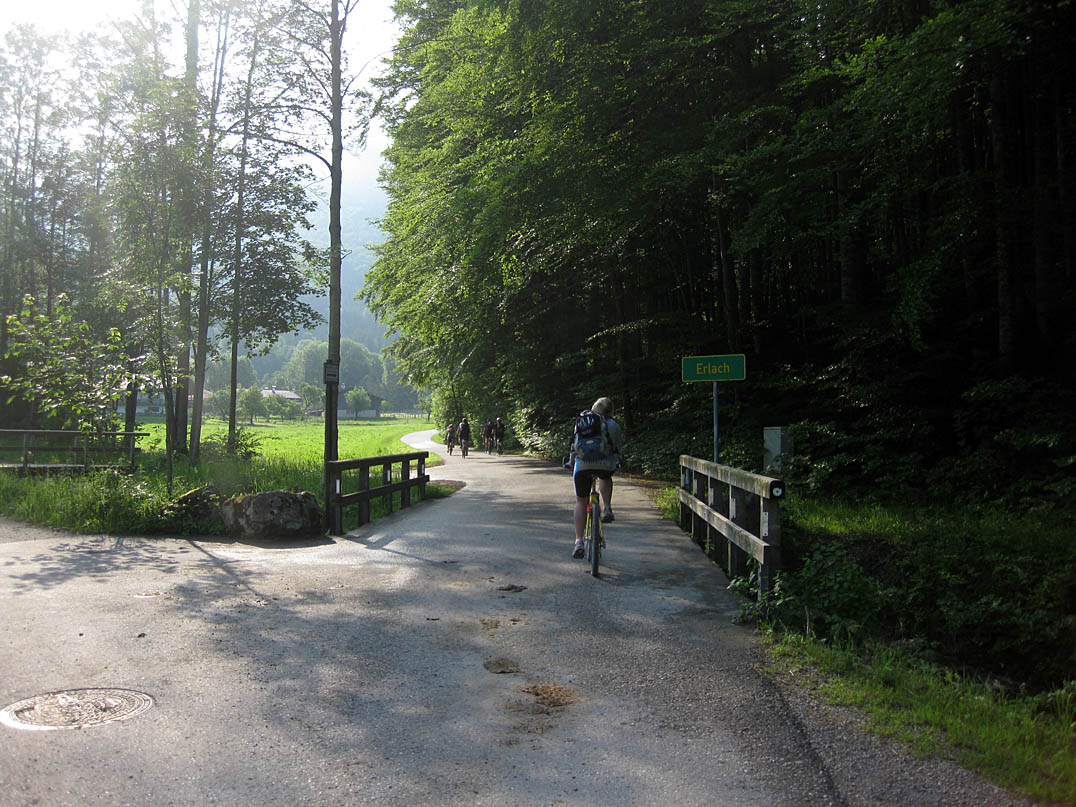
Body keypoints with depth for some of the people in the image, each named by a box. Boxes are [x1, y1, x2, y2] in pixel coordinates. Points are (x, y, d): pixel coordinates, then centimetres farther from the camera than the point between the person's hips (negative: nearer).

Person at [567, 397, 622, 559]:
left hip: (582, 465, 1)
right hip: (605, 463, -1)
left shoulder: (581, 421, 23)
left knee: (581, 501, 13)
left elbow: (573, 447, 28)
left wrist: (571, 464, 40)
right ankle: (607, 509, 17)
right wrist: (616, 464, 37)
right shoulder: (612, 424, 15)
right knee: (605, 478, 36)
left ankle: (578, 541, 5)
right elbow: (616, 449, 19)